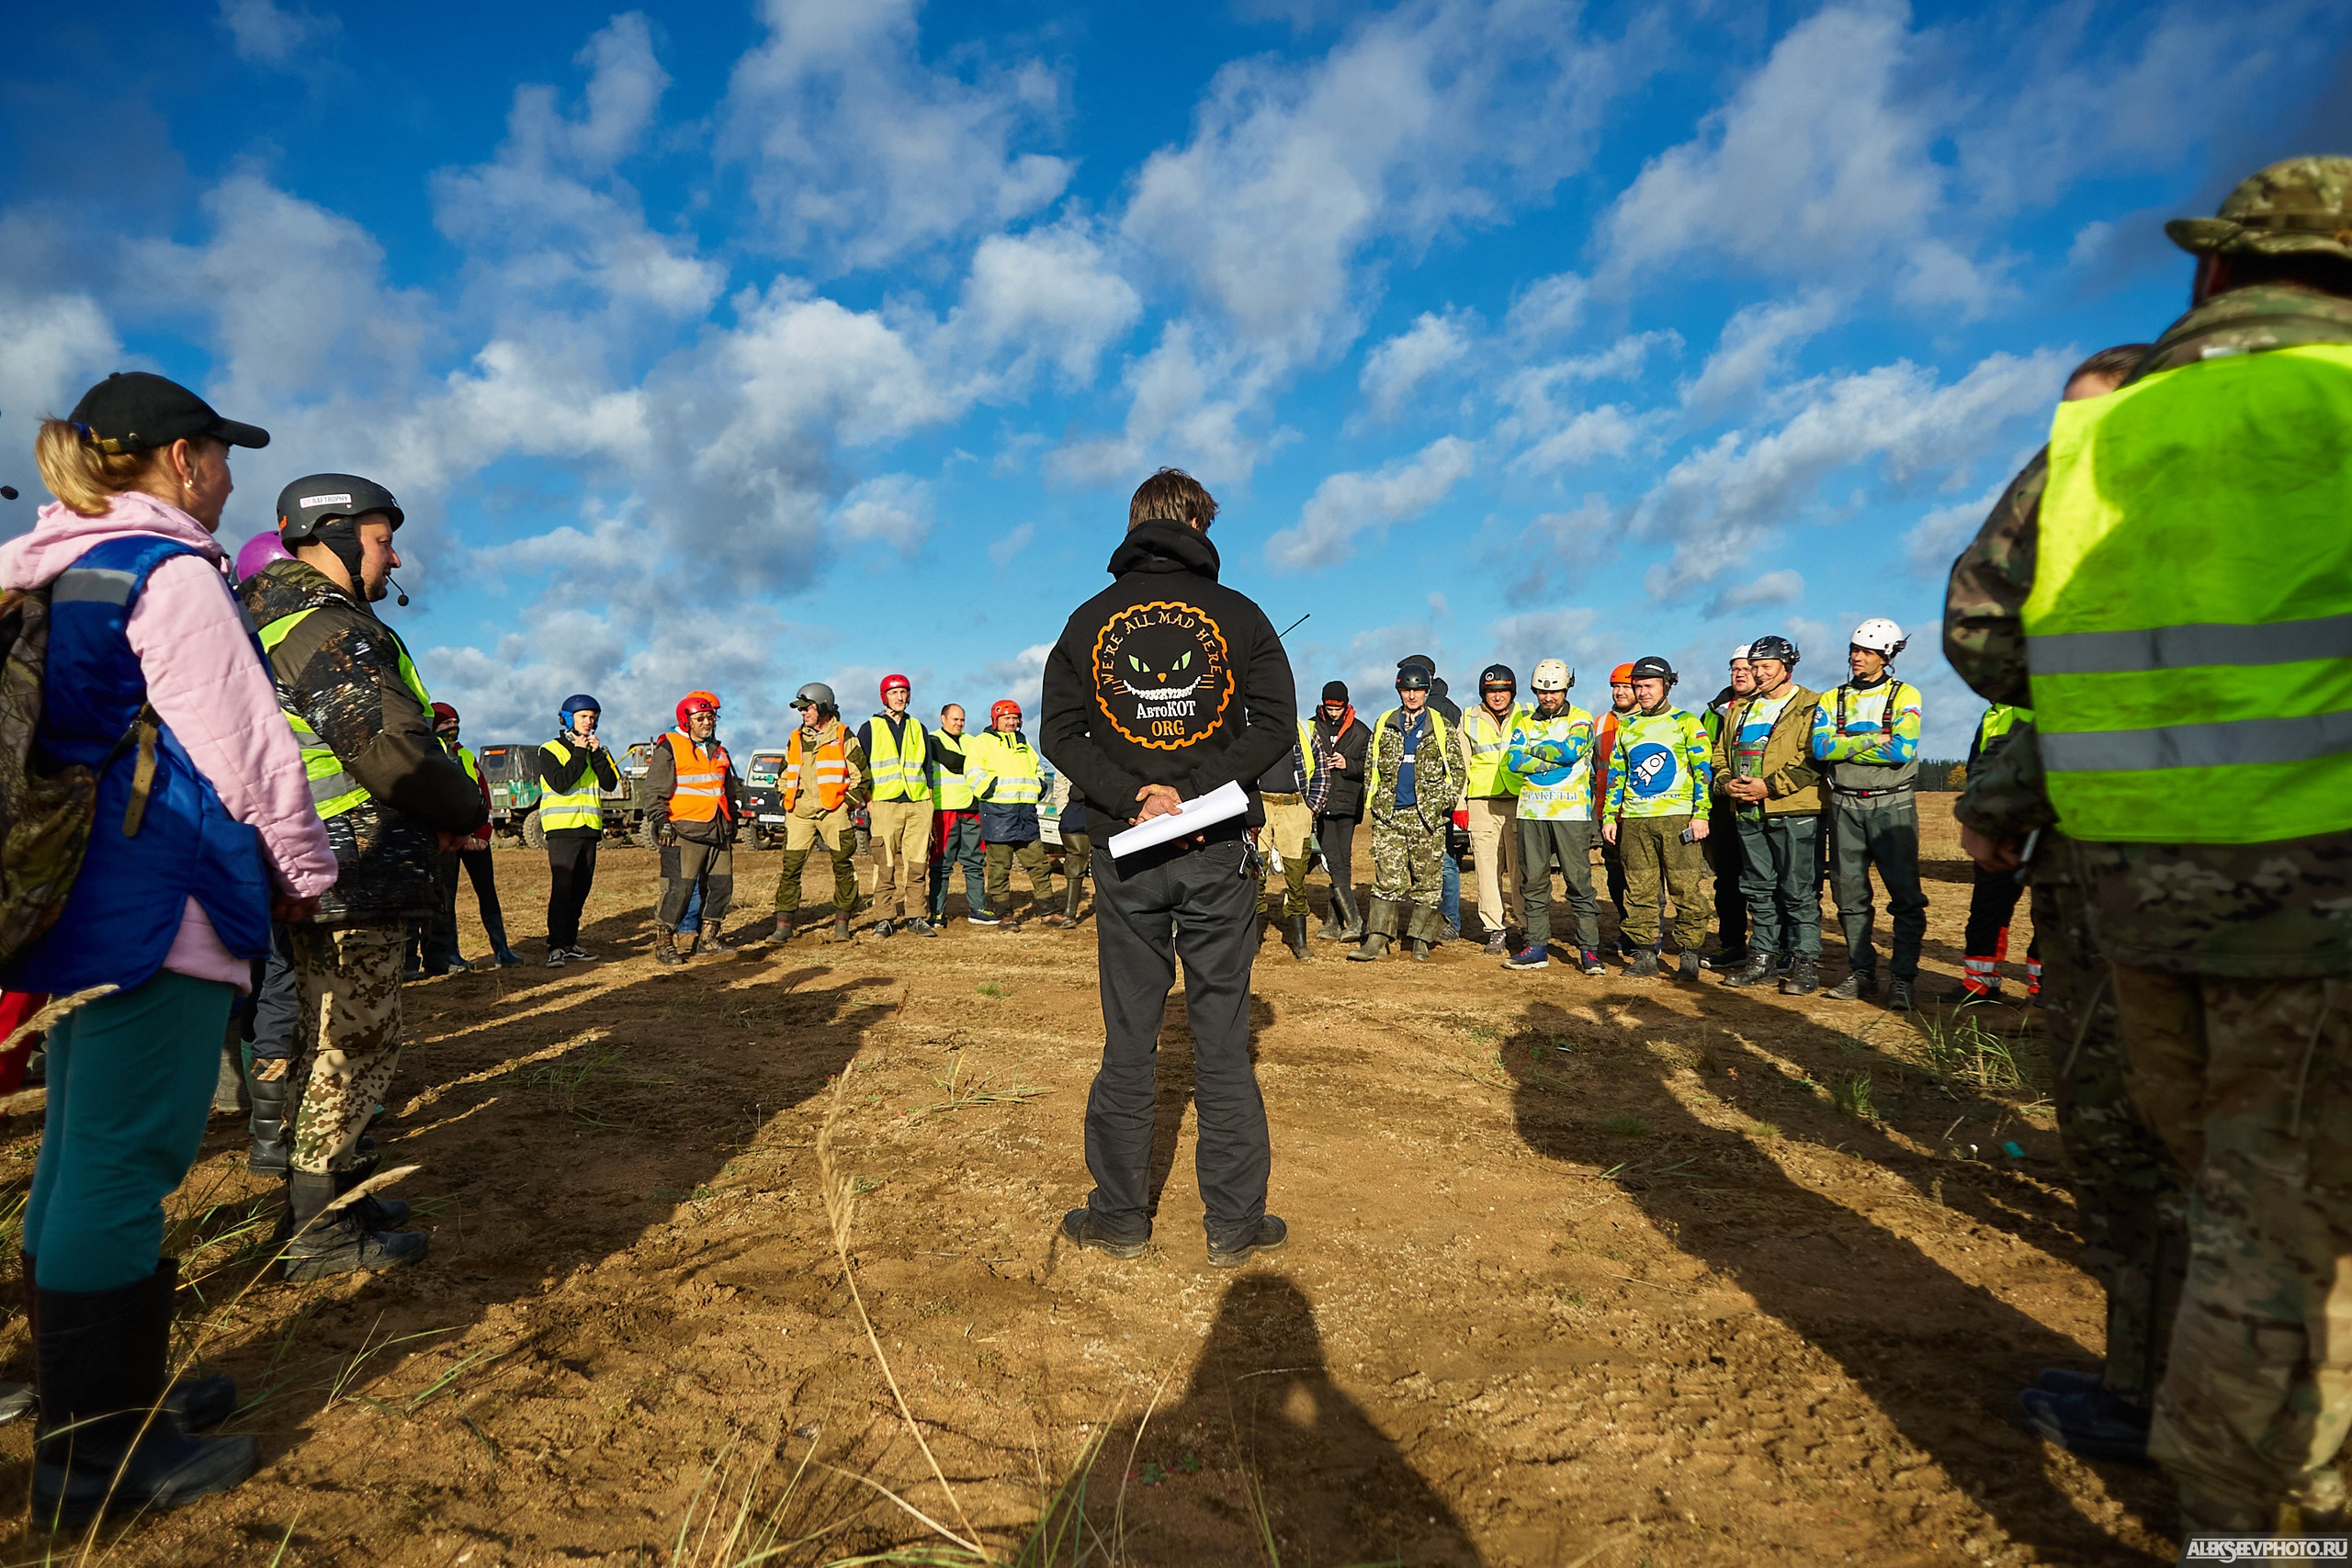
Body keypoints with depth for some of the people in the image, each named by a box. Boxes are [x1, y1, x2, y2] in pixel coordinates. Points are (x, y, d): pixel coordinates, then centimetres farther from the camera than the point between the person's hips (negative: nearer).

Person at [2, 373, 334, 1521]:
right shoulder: (171, 573, -13)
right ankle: (101, 1456, 9)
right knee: (122, 1163, -3)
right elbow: (245, 749, -14)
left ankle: (103, 1400, 30)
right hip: (160, 908, -10)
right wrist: (304, 873, -2)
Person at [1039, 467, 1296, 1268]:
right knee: (1222, 1036, 6)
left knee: (1128, 1038, 9)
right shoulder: (1237, 614, 3)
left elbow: (1060, 732, 1)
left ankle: (1121, 1215, 19)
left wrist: (1132, 798, -7)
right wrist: (1191, 791, -10)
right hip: (1217, 853, -1)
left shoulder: (1089, 618, 7)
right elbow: (1276, 725, -5)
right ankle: (1233, 1222, 15)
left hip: (1126, 855, 1)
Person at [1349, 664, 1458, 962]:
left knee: (1427, 879, 2)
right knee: (1386, 878, -2)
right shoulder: (1383, 725, 11)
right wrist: (1374, 800, 7)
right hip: (1388, 814, 1)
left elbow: (1456, 767, 8)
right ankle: (1377, 939, -2)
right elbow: (1370, 765, 16)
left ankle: (1420, 938, 11)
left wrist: (1446, 801, -1)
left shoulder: (1441, 726, 6)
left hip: (1427, 815, -1)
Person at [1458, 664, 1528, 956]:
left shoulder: (1525, 718, 9)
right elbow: (1460, 765, 13)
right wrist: (1459, 805, 8)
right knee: (1488, 867, 0)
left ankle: (1528, 927, 7)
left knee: (1520, 868, -3)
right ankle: (1495, 930, 7)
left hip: (1519, 801, -1)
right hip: (1482, 803, 1)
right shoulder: (1469, 721, 11)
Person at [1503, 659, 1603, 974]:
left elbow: (1571, 751, -15)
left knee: (1579, 880, -4)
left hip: (1571, 812, -4)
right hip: (1532, 811, 4)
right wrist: (1555, 759, -8)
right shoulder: (1525, 723, 15)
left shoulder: (1580, 720, 5)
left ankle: (1589, 949, 1)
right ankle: (1537, 947, 12)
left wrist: (1533, 749, -2)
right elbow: (1512, 760, -1)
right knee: (1533, 880, 5)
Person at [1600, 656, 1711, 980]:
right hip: (1633, 820, 4)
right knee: (1639, 890, 4)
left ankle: (1689, 954, 3)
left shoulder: (1686, 722, 5)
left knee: (1686, 889, -4)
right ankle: (1644, 953, 11)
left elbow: (1703, 769, 0)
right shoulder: (1625, 725, 17)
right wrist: (1609, 816, 11)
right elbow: (1615, 774, 19)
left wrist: (1700, 814, -9)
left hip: (1676, 817, -4)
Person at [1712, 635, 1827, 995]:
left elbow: (1815, 760, -13)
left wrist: (1770, 786, -18)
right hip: (1749, 815, 6)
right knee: (1759, 891, 12)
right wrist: (1726, 783, 0)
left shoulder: (1810, 708, -2)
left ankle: (1806, 964, 4)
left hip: (1795, 814, -6)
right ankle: (1762, 959, 19)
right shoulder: (1739, 709, 18)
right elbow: (1720, 754, 20)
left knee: (1799, 892, -3)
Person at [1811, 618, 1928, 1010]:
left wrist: (1844, 747, -10)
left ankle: (1902, 978, -1)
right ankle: (1861, 972, 15)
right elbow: (1820, 748, -5)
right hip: (1844, 805, 3)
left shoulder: (1905, 695, 3)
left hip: (1893, 805, -3)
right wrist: (1873, 739, -11)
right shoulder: (1831, 699, 12)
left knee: (1905, 895, -6)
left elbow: (1902, 750, -14)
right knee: (1849, 894, 6)